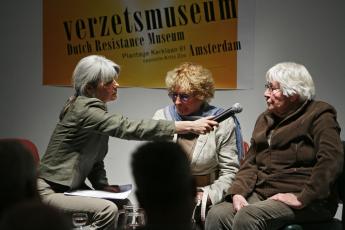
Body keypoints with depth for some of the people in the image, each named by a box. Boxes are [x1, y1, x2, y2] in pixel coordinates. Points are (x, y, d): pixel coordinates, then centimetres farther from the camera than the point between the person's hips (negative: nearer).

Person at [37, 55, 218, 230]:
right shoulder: (84, 109, -23)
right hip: (50, 191, -9)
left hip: (72, 187, 10)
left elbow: (95, 158, 13)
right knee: (107, 210, -24)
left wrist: (102, 185, -7)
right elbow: (129, 128, -34)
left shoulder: (96, 108, 7)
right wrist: (189, 127, -38)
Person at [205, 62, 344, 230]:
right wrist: (238, 192, -5)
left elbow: (331, 160, -17)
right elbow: (250, 163, 15)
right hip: (262, 193, 6)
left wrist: (303, 199, -23)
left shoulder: (319, 115, -2)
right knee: (216, 215, -21)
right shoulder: (265, 119, 20)